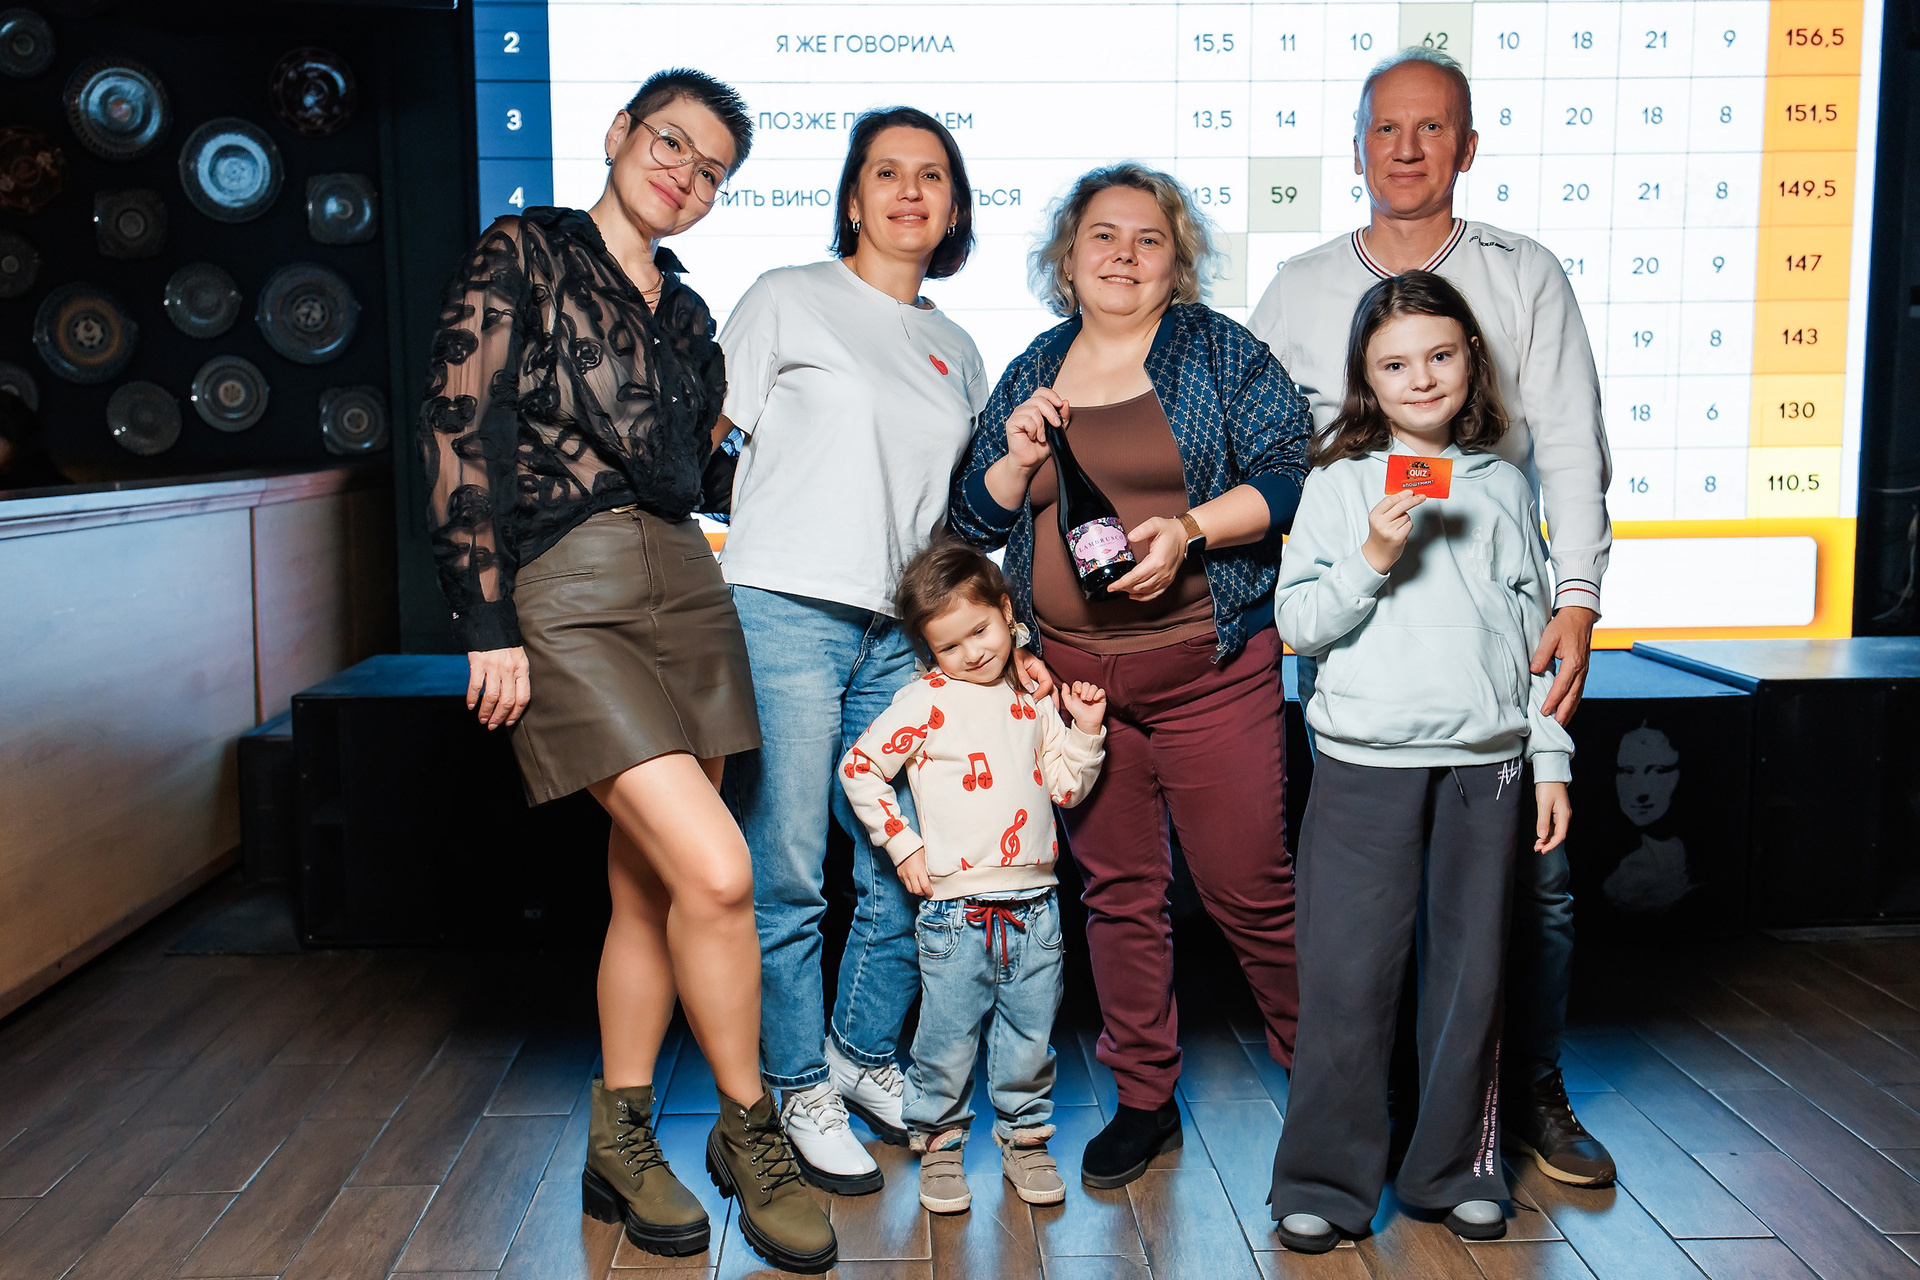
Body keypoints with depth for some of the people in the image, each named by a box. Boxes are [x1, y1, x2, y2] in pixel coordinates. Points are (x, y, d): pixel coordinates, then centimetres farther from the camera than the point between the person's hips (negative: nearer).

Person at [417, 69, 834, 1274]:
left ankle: (620, 1149, 23)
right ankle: (749, 1132, 6)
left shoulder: (685, 311, 19)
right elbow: (461, 432, -8)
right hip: (566, 593, -6)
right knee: (717, 871, -14)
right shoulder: (527, 252, 0)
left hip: (683, 586, 7)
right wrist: (488, 623, -13)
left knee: (651, 887, 8)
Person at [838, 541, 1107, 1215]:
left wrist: (1085, 731, 2)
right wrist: (902, 844, -3)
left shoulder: (1033, 700, 11)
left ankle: (1024, 1136, 28)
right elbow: (858, 768, -3)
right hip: (958, 908, -4)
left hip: (1035, 902, 4)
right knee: (949, 1037, 2)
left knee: (1030, 1032, 11)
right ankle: (939, 1142, 21)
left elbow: (1066, 786, 17)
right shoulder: (928, 700, -4)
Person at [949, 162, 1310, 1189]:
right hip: (1073, 671, 3)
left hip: (1210, 665, -3)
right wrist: (1016, 459, -5)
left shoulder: (1222, 353, 3)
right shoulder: (1031, 373, 13)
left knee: (1248, 886, -1)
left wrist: (1190, 528, -18)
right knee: (1117, 888, 9)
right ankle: (1143, 1100, 23)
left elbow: (1290, 476, -5)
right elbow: (974, 521, 13)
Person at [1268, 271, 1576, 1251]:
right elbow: (1297, 621, -1)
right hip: (1366, 762, -3)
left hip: (1483, 765, 3)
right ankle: (1323, 1181, 13)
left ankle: (1457, 1169, 26)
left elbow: (1534, 632, 14)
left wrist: (1551, 759, 10)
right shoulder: (1339, 482, 3)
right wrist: (1371, 559, -15)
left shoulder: (1503, 488, 12)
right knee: (1349, 976, -1)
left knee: (1471, 972, 10)